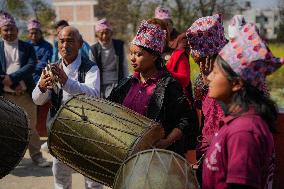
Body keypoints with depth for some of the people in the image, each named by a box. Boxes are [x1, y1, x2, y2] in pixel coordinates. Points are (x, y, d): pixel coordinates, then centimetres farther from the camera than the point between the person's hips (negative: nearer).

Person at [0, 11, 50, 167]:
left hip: (26, 94, 0)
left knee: (31, 127, 8)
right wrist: (13, 85, -14)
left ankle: (36, 156, 18)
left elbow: (31, 66, -8)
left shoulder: (27, 47, 5)